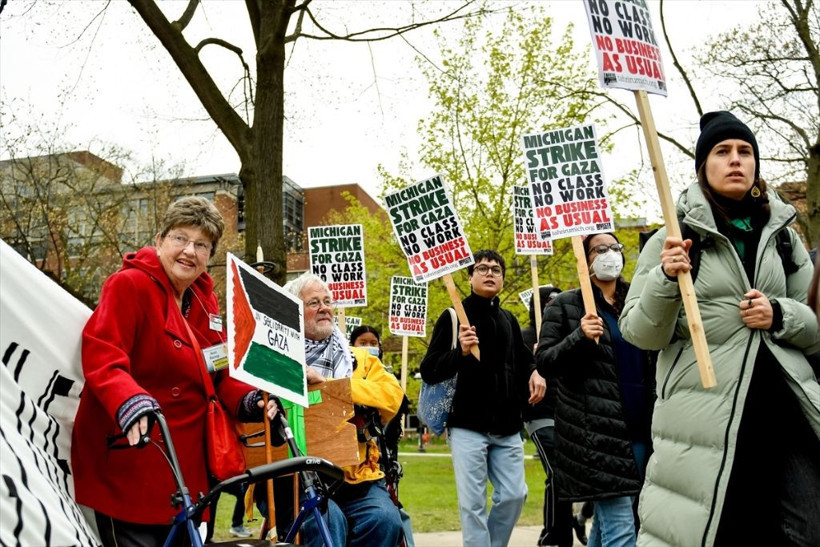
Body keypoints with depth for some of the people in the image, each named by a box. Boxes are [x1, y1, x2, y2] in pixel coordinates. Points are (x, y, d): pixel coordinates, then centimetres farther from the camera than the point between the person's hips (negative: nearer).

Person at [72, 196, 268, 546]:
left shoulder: (205, 301, 10)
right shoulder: (130, 284, -11)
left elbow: (219, 372, 11)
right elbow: (101, 355, -22)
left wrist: (249, 400, -7)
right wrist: (132, 403, -38)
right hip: (128, 464, -7)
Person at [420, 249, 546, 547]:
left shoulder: (508, 320, 13)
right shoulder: (453, 317, -3)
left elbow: (521, 358, 27)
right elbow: (428, 372, -7)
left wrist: (533, 372, 4)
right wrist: (460, 352, -25)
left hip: (507, 427, 5)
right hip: (468, 426, -5)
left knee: (514, 495, 6)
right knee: (473, 503, -4)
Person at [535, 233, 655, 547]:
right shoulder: (566, 305, 1)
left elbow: (653, 363, 23)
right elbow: (544, 364, -5)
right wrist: (579, 337, -19)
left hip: (640, 426, 6)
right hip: (596, 429, -5)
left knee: (607, 520, 12)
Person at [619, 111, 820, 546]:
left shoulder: (781, 234, 12)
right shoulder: (674, 237, 1)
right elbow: (640, 334, -3)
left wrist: (780, 316, -6)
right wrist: (666, 280, -20)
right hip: (707, 416, -3)